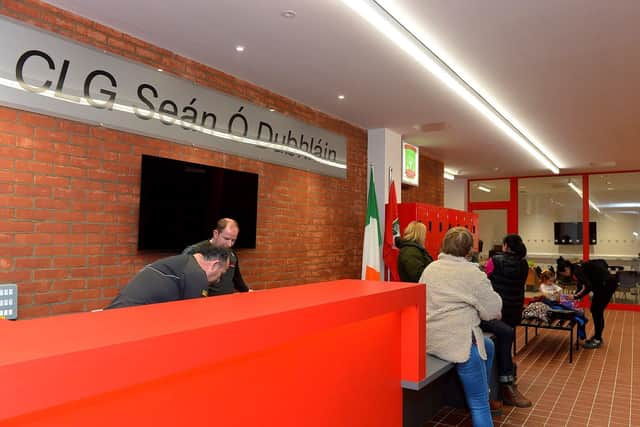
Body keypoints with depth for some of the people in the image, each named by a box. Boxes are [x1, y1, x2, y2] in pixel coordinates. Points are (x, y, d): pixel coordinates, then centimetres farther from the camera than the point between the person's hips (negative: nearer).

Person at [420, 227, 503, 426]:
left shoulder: (429, 269, 9)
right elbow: (493, 309, -9)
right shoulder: (472, 273, -12)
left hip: (431, 338, 8)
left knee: (488, 346, 31)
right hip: (457, 341, -8)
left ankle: (483, 390, 41)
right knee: (479, 403, 3)